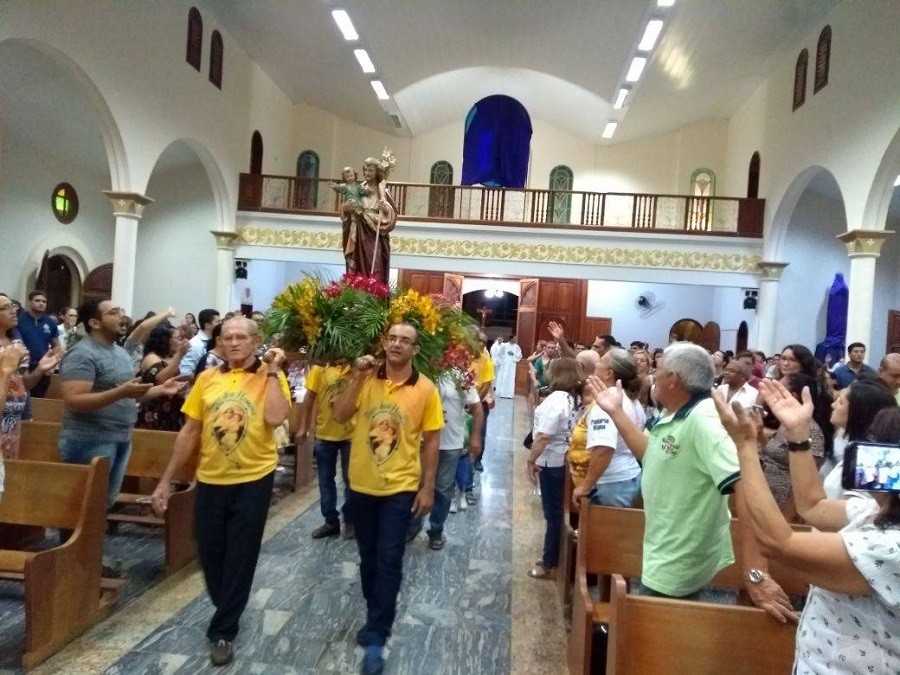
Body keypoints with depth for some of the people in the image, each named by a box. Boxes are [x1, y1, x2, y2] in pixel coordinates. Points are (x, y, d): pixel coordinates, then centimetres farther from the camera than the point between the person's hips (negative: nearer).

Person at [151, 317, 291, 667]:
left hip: (254, 480, -4)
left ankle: (223, 631, 24)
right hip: (210, 481, 4)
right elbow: (189, 432, 5)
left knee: (240, 558, 7)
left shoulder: (271, 378, -7)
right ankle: (227, 609, 44)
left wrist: (272, 372, -19)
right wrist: (166, 480, 4)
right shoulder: (207, 378, 2)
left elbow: (276, 418, -26)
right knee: (210, 555, 17)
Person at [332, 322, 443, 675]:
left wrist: (428, 488, -6)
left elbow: (431, 440, -4)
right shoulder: (366, 379, -3)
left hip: (400, 488, -3)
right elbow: (339, 416, -10)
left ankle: (376, 637, 14)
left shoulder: (426, 389, -8)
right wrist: (357, 378, -19)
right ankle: (377, 617, 40)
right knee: (368, 557, 18)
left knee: (389, 561, 0)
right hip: (362, 485, 3)